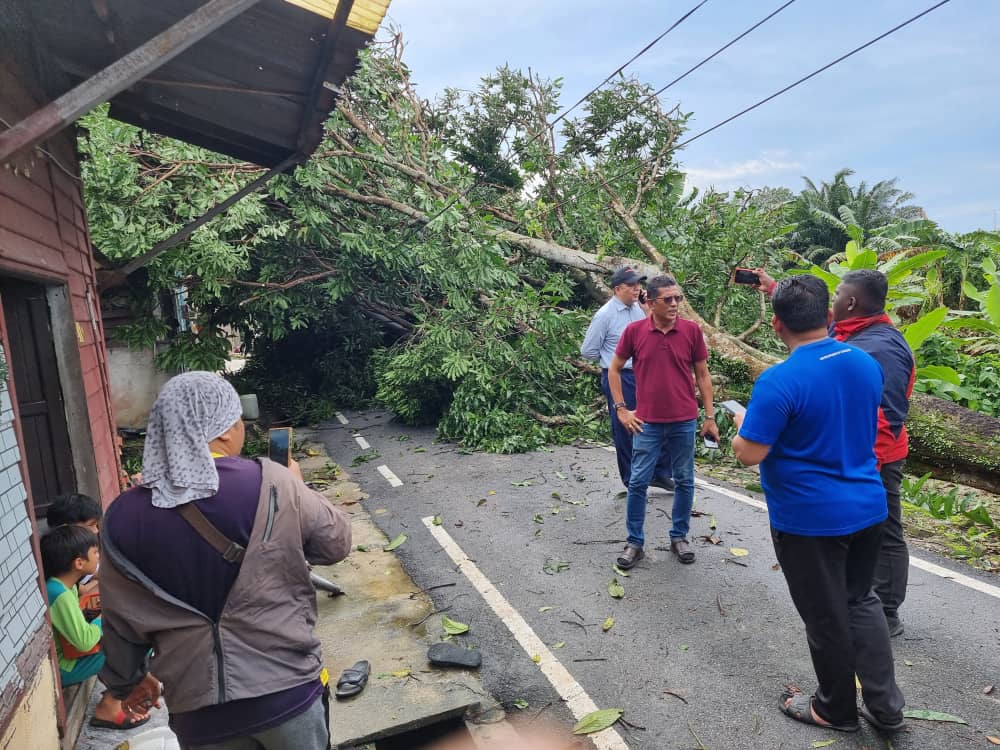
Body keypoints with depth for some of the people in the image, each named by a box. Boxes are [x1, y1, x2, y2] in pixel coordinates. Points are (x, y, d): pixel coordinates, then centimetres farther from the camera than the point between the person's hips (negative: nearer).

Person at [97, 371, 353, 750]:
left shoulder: (124, 517, -4)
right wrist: (297, 487, 15)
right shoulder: (272, 484, -15)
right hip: (286, 688, -2)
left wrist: (127, 681, 25)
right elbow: (336, 542, -1)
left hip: (198, 709, 3)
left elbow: (121, 621, 7)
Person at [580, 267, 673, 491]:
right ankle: (632, 481, 21)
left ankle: (660, 473, 23)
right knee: (625, 430, 5)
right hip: (619, 379, -6)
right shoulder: (605, 315, -11)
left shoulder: (639, 309, 6)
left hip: (644, 375, 6)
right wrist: (613, 361, 4)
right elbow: (588, 351, -5)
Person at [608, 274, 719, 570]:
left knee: (684, 481, 12)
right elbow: (614, 370, 5)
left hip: (685, 421, 1)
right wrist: (621, 409, -1)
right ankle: (634, 542, 18)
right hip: (647, 422, -1)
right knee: (638, 482, 4)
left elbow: (703, 375, 5)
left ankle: (679, 537, 29)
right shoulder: (634, 331, -6)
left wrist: (710, 417, 3)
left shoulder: (692, 330, -3)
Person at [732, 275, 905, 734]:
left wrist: (741, 422, -1)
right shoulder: (866, 364, 0)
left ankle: (836, 709, 31)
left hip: (809, 519, -7)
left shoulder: (779, 381, -24)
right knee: (859, 601, 24)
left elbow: (749, 454, -22)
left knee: (825, 616, 12)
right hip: (867, 506, 7)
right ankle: (885, 705, 30)